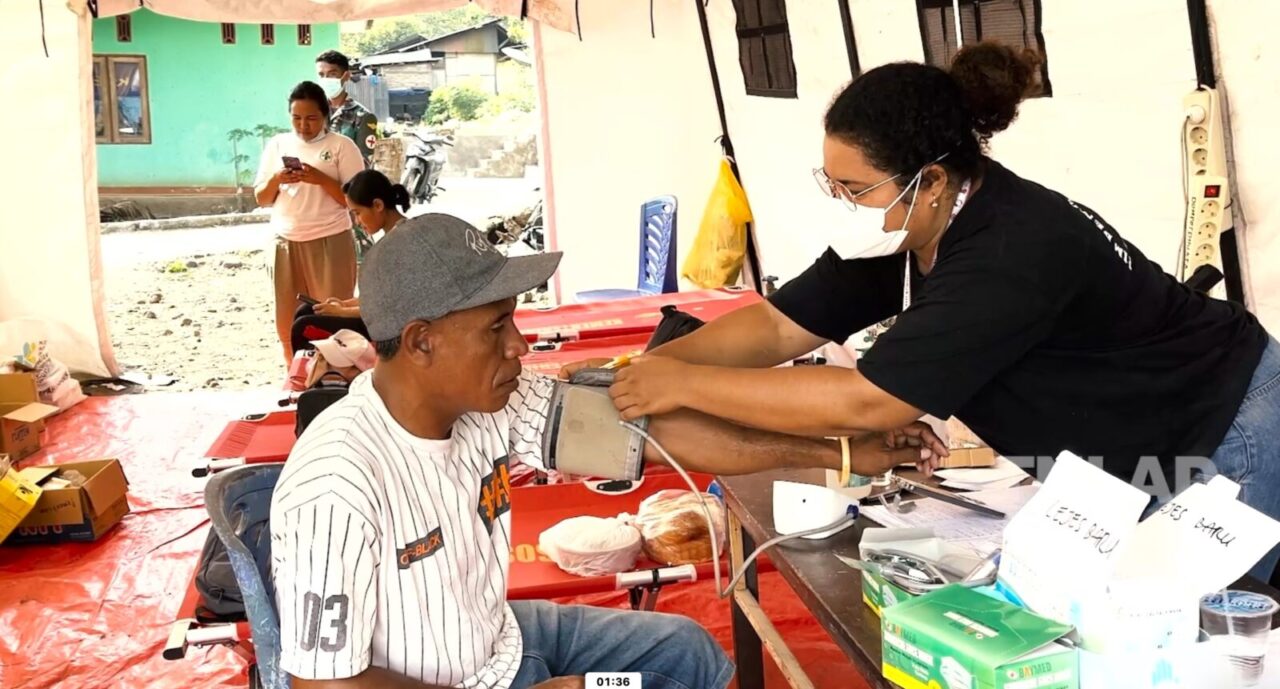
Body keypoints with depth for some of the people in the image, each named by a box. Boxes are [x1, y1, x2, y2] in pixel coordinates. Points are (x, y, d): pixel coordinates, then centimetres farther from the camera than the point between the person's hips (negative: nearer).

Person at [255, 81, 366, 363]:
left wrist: (321, 179, -20)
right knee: (287, 321, 7)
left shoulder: (342, 145, -3)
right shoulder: (277, 144, 9)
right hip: (286, 242, 4)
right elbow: (262, 199, 10)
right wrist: (276, 180, -11)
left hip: (330, 242, -4)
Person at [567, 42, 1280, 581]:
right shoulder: (901, 230, -10)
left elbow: (865, 403, -39)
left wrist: (687, 384, -34)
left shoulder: (1013, 253, -37)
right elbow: (779, 326, -8)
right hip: (1117, 464, 8)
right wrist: (651, 364, -22)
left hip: (1223, 440, -8)